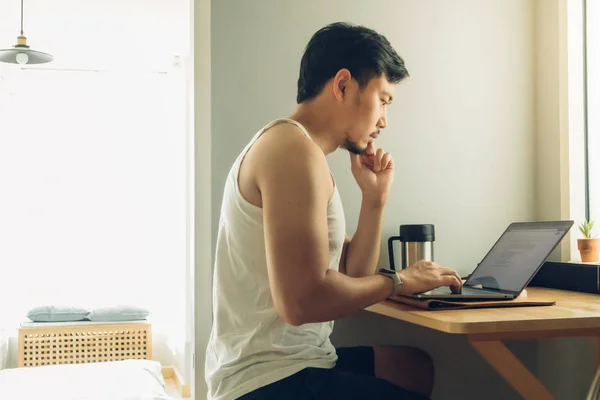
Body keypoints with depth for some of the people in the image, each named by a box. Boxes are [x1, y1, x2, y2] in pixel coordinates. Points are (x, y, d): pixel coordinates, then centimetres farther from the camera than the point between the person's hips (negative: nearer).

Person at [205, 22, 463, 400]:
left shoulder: (303, 149, 14)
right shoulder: (294, 147, -17)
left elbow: (350, 280, 14)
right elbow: (302, 301, -27)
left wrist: (374, 198, 5)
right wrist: (398, 281, -12)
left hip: (282, 361, 10)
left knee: (416, 365, 24)